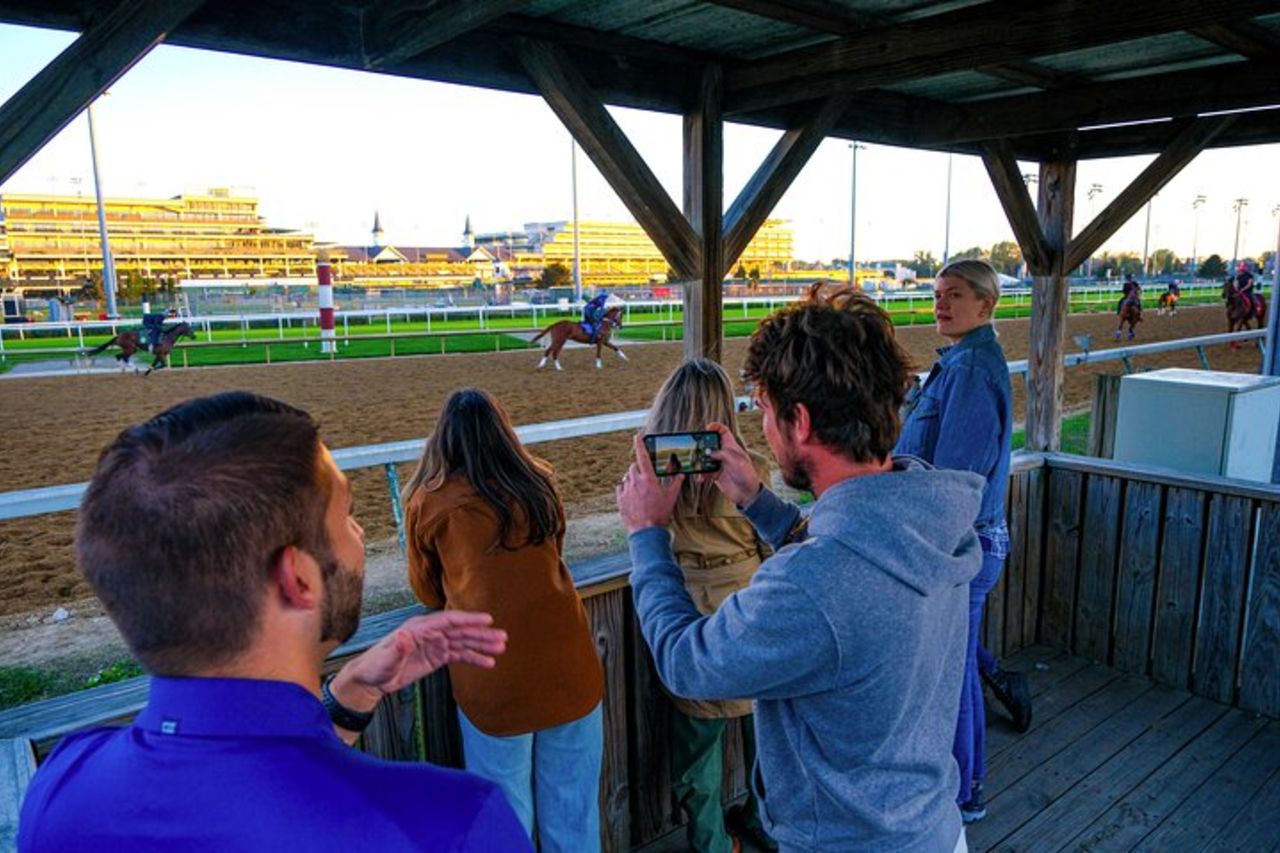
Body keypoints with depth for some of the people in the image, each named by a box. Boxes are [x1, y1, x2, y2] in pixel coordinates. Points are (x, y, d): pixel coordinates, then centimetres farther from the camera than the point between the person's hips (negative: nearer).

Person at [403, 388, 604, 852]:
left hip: (493, 679, -2)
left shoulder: (428, 502, -5)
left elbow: (428, 592, 10)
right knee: (574, 814, 19)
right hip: (568, 668, 3)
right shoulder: (539, 483, 1)